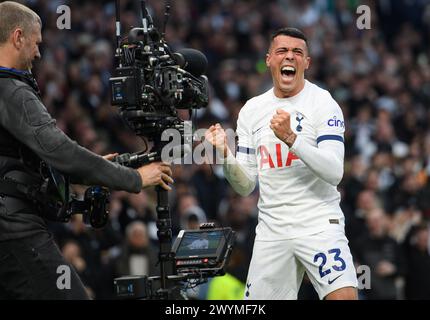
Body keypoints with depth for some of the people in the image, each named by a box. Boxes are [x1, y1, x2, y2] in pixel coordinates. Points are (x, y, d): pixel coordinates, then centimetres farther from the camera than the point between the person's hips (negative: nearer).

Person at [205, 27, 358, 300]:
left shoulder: (323, 102, -4)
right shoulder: (251, 110, 10)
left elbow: (334, 173, -16)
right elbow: (246, 186, 10)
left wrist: (290, 138, -26)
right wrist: (225, 155, -9)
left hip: (319, 223, -4)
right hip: (271, 230, 4)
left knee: (344, 296, -24)